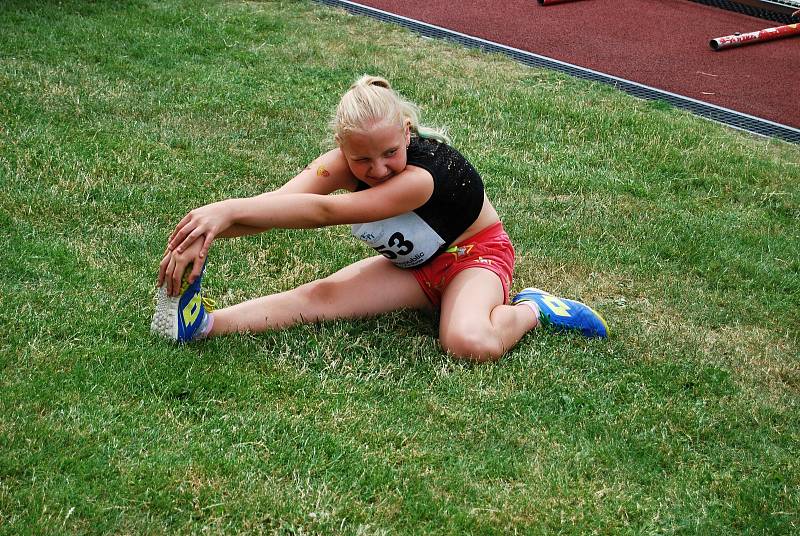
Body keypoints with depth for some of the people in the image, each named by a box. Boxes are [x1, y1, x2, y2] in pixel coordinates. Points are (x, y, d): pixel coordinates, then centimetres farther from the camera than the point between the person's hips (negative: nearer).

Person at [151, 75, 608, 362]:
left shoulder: (422, 176, -38)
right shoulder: (346, 161, -19)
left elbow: (325, 211, -45)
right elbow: (280, 202, -35)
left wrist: (229, 210, -51)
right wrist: (210, 231, -52)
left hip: (476, 254, -5)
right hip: (414, 264, 6)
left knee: (470, 342, -38)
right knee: (320, 297, -20)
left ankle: (533, 309, -11)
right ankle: (204, 323, -28)